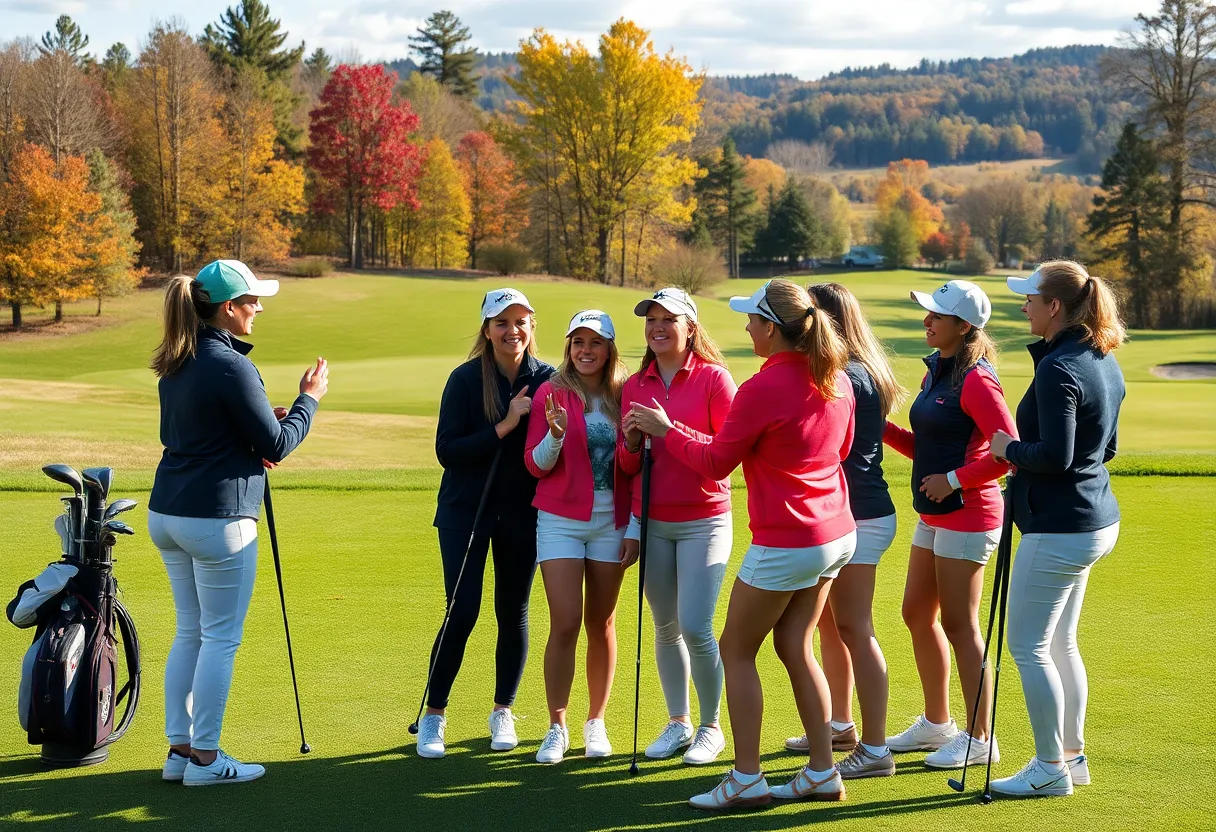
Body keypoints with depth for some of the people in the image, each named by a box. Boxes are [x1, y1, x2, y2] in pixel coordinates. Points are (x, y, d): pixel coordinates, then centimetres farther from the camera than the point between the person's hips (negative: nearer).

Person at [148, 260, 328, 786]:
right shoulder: (230, 367, -17)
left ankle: (179, 749, 18)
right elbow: (277, 444, -12)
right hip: (217, 518, -9)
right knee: (220, 637, 1)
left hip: (166, 513, 9)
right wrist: (309, 398, 3)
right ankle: (204, 757, 6)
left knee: (189, 631, 15)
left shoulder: (175, 365, 10)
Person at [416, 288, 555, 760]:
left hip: (523, 513, 2)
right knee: (462, 614, -6)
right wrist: (504, 427, -20)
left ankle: (503, 713, 24)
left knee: (513, 613, 9)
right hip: (466, 510, -2)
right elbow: (446, 450, -14)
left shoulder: (547, 380, -2)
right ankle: (434, 715, 9)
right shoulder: (465, 379, -9)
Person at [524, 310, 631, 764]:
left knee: (601, 624, 8)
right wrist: (556, 433, -20)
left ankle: (596, 722, 19)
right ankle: (556, 728, 1)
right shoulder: (551, 392, -2)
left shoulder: (623, 395, 4)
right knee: (565, 624, -8)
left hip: (610, 521, 2)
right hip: (561, 519, -2)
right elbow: (536, 464, -4)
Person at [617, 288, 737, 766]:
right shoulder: (634, 386, 8)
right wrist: (631, 443, -10)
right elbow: (627, 467, 12)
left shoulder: (713, 377, -5)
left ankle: (711, 727, 8)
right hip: (652, 523, 4)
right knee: (665, 627, 8)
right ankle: (678, 722, 22)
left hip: (703, 521, -4)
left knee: (695, 626, -10)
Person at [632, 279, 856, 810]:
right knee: (795, 647, 16)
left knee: (736, 651, 5)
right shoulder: (836, 381, 3)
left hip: (785, 544, -8)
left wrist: (666, 430, 5)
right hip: (837, 533, 8)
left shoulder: (762, 389, -19)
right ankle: (822, 773, 18)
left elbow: (715, 462, -9)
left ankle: (745, 780, 7)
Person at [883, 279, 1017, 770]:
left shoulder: (976, 380, -17)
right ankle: (936, 723, 29)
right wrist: (882, 427, 6)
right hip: (933, 515, 10)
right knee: (917, 614, 16)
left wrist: (953, 479, -19)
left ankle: (979, 739, 6)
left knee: (959, 626, -3)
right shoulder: (937, 372, 12)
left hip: (966, 516, -10)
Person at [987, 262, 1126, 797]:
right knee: (1060, 643, 19)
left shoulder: (1058, 368, -21)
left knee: (1029, 647, 0)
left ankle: (1050, 769, 5)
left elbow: (1055, 455, -27)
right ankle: (1072, 755, 26)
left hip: (1059, 527, -10)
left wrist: (1009, 449, -9)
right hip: (1095, 520, 10)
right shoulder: (1103, 362, 9)